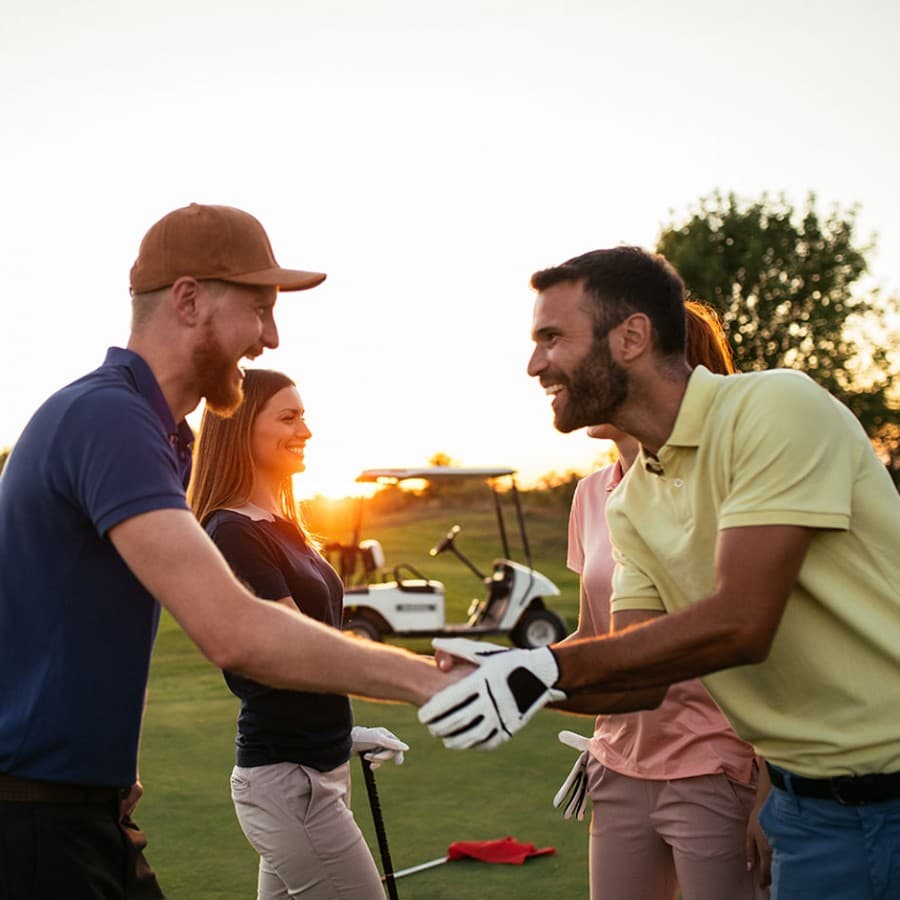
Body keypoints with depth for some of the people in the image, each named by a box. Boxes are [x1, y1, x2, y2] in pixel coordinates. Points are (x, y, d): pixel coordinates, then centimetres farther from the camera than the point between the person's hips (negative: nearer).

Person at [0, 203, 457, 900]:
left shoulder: (152, 429, 12)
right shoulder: (107, 417, -21)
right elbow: (233, 632, -31)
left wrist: (112, 770, 10)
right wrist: (426, 679, -24)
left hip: (85, 812, 9)